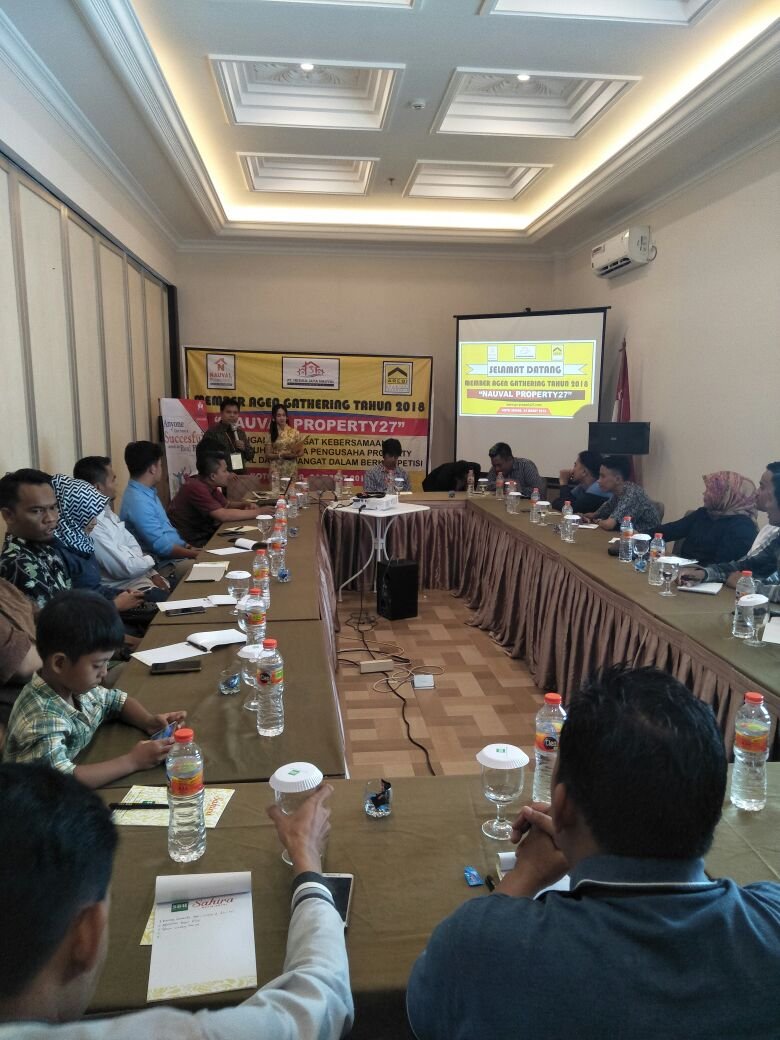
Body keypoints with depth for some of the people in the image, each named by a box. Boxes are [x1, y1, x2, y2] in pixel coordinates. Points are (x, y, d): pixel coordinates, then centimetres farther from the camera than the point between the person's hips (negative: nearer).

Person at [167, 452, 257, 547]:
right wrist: (257, 512, -23)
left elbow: (226, 505, 18)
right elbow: (223, 515, -30)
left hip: (203, 534, 8)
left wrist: (245, 505, -2)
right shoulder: (196, 487, -24)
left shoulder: (210, 485, 3)